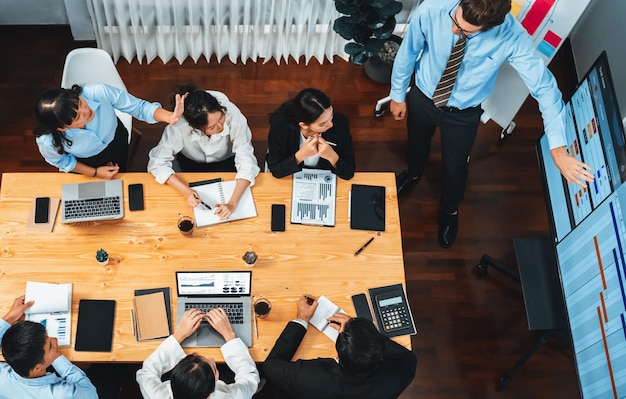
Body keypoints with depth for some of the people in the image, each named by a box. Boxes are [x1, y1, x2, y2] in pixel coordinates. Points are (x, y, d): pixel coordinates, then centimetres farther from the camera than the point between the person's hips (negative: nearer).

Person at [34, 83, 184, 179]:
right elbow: (62, 161, -16)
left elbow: (139, 107, -32)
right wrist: (95, 172, -14)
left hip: (116, 142, 2)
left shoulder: (98, 92, -44)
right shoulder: (48, 141, -41)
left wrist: (169, 117, -49)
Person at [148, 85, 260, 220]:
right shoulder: (178, 126, -37)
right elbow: (157, 163, -28)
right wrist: (186, 192, -41)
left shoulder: (233, 115, -38)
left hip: (226, 161, 0)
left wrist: (232, 204, -47)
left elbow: (246, 162, -36)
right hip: (191, 163, 0)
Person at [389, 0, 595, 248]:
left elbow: (543, 85, -29)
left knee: (455, 167, 21)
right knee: (416, 143, 30)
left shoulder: (510, 35, -35)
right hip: (422, 97, 1)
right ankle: (413, 174, 68)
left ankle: (449, 210, 55)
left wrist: (558, 149, -34)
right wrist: (398, 94, 1)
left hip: (463, 114, -1)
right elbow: (408, 52, -14)